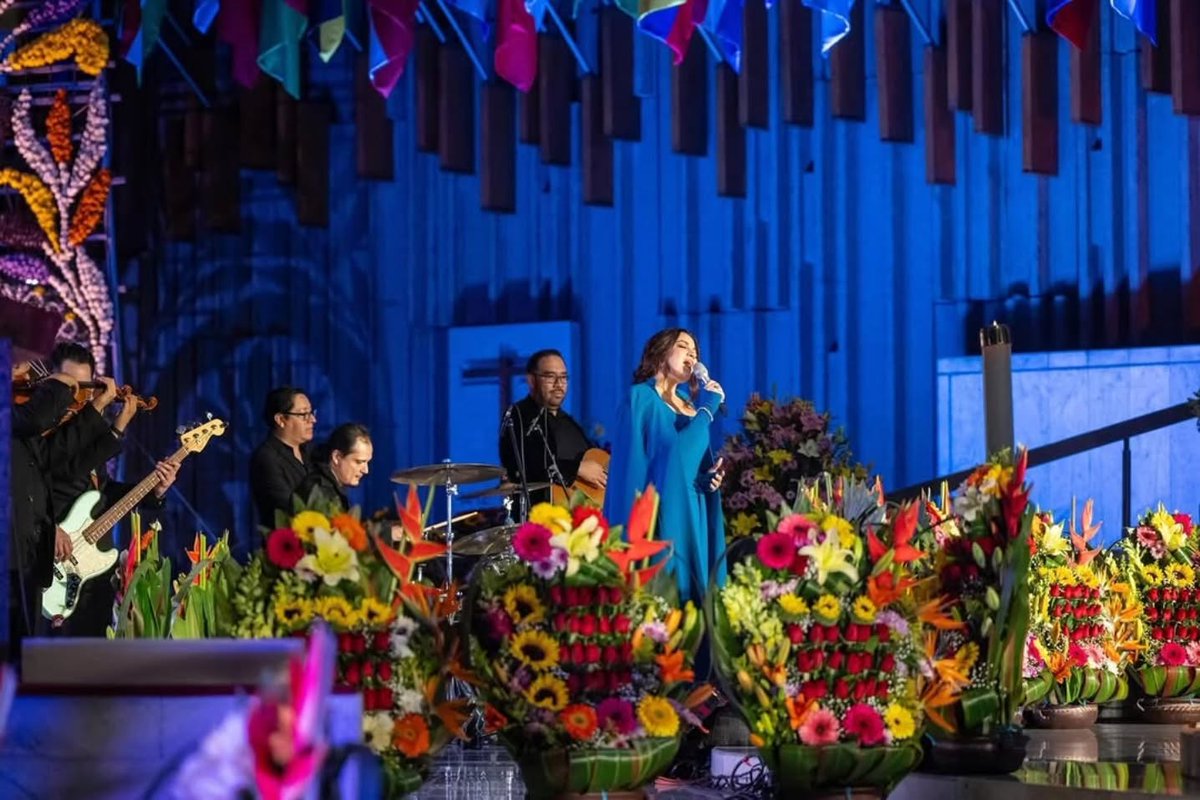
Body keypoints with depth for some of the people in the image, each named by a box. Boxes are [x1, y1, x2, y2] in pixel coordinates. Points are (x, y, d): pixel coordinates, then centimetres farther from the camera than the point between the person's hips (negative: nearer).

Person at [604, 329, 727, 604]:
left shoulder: (691, 406, 18)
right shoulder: (642, 398, -5)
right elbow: (674, 454, -17)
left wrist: (709, 478, 0)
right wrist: (707, 409, -9)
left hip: (692, 517, 8)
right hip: (662, 517, -8)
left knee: (691, 592, 4)